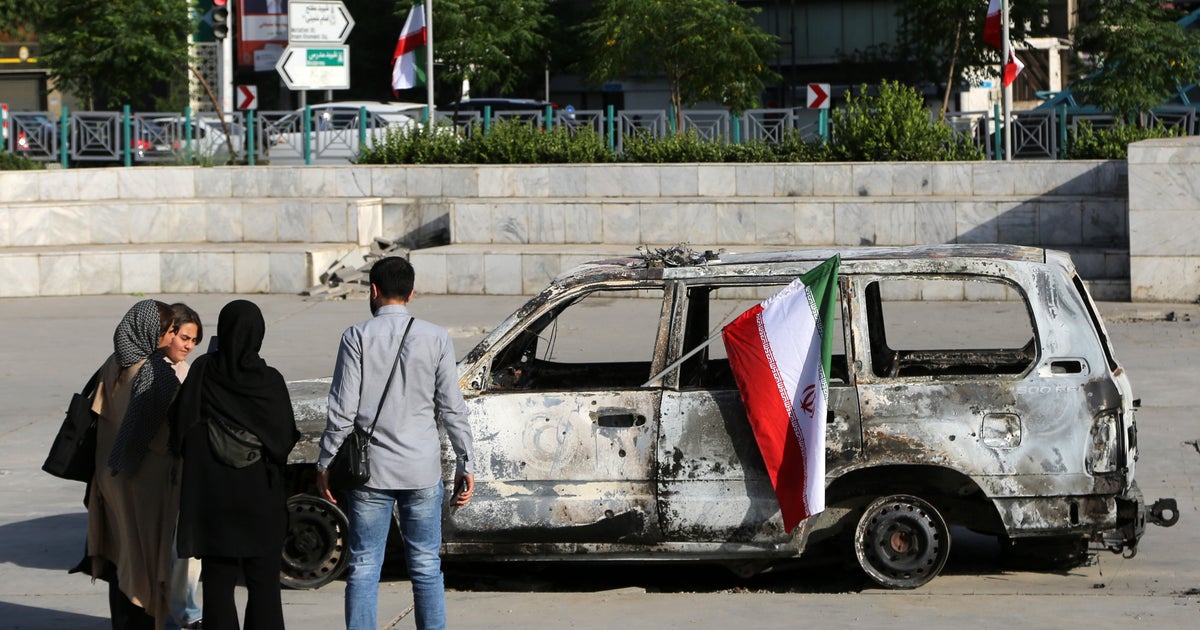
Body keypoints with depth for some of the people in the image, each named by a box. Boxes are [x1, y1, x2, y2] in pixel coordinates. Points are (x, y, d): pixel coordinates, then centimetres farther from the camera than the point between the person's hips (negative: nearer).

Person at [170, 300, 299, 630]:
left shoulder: (202, 372, -7)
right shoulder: (269, 380, -11)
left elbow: (179, 430, -7)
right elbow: (286, 439, -7)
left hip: (212, 495, 1)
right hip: (260, 496, -1)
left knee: (218, 584, 8)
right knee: (263, 587, 6)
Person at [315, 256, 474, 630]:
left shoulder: (358, 337, -5)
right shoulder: (436, 338, 0)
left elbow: (343, 410, -6)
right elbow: (452, 409, 1)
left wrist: (325, 463, 2)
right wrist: (465, 464, 8)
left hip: (370, 471, -1)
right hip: (422, 471, 1)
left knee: (364, 567, 4)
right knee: (426, 567, 9)